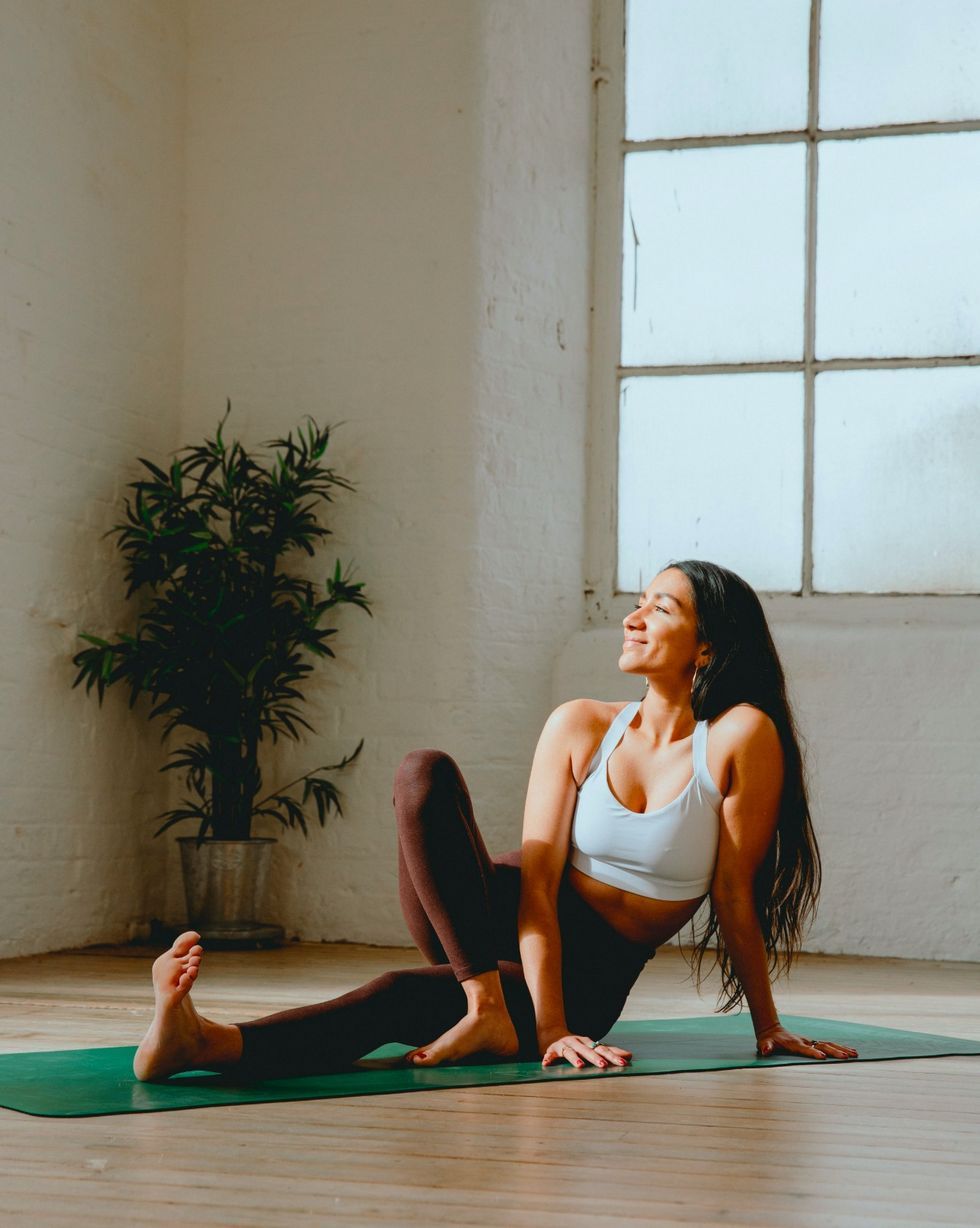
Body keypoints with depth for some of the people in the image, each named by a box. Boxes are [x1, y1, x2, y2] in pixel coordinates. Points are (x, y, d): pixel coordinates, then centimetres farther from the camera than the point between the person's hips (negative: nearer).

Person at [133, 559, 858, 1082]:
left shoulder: (742, 736, -10)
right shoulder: (580, 727, -1)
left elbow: (736, 895, -5)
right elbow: (537, 878, -11)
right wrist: (549, 1029, -24)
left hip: (590, 981, -3)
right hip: (506, 927, 4)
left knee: (409, 995, -35)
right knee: (424, 772, -25)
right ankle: (485, 1002, -34)